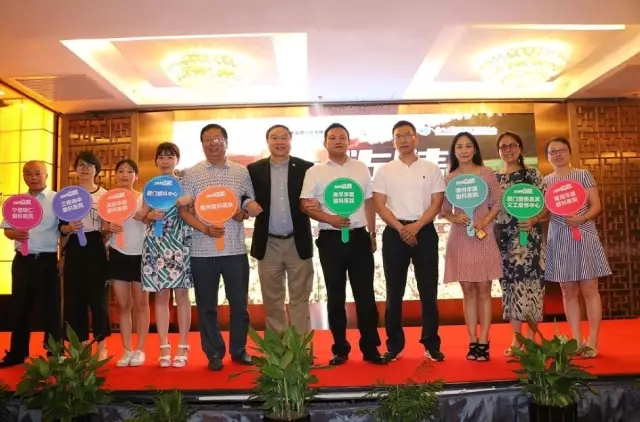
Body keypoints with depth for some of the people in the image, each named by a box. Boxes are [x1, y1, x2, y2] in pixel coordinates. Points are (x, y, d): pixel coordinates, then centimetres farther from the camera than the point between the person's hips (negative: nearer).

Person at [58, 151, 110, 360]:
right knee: (74, 296, 2)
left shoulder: (105, 194, 6)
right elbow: (60, 225, 7)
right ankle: (78, 344, 14)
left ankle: (101, 344, 9)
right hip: (74, 248, 2)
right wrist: (69, 227, -14)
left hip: (96, 247, -2)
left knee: (98, 295, -1)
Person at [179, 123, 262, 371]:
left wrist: (244, 213, -11)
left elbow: (253, 204, 11)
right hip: (203, 250, -1)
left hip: (235, 249, 1)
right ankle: (214, 353, 21)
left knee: (239, 302, 8)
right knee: (207, 305, 7)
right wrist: (205, 229, -16)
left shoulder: (241, 172, 6)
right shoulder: (192, 174, 2)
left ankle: (239, 350, 24)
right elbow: (183, 210, -1)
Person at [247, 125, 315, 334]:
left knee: (299, 299, 7)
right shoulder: (254, 169, 4)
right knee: (272, 300, 11)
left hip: (298, 242, -1)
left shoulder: (306, 168, 1)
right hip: (268, 244, 1)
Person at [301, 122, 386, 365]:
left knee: (365, 294, 4)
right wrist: (329, 219, -19)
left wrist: (372, 233, 10)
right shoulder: (315, 172, 1)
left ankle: (370, 348, 14)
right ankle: (340, 349, 19)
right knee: (335, 296, 8)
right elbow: (306, 205, -5)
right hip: (330, 239, -1)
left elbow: (369, 202, 12)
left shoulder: (361, 169, 9)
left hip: (359, 237, 1)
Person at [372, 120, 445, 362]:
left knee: (428, 291, 4)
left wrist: (416, 226, -14)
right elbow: (379, 205, 0)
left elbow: (437, 202, 0)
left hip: (425, 232, 0)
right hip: (394, 233, 0)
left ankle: (431, 344, 15)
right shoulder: (384, 171, 7)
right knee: (394, 292, 5)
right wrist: (401, 228, -12)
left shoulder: (431, 169, 6)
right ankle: (394, 345, 14)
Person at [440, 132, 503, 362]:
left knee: (483, 290, 2)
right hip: (460, 238, 1)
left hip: (483, 237, -1)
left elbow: (497, 204, 3)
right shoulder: (449, 178, 4)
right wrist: (455, 218, -13)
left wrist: (484, 221, -13)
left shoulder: (487, 174, 1)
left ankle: (483, 343, 8)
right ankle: (472, 341, 13)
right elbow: (444, 210, 7)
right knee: (468, 291, 6)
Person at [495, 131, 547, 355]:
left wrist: (533, 220, -19)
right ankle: (516, 338, 18)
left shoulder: (532, 174, 2)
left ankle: (530, 339, 7)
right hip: (503, 240, 3)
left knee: (529, 283, -3)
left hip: (528, 237, -3)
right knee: (510, 285, 7)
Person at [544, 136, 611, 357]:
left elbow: (596, 205, -3)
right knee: (568, 292, 6)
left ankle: (592, 341, 7)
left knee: (589, 290, 0)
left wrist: (582, 218, -20)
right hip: (559, 239, 2)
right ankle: (577, 340, 13)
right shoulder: (545, 180, 8)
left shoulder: (583, 175, 2)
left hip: (584, 236, -2)